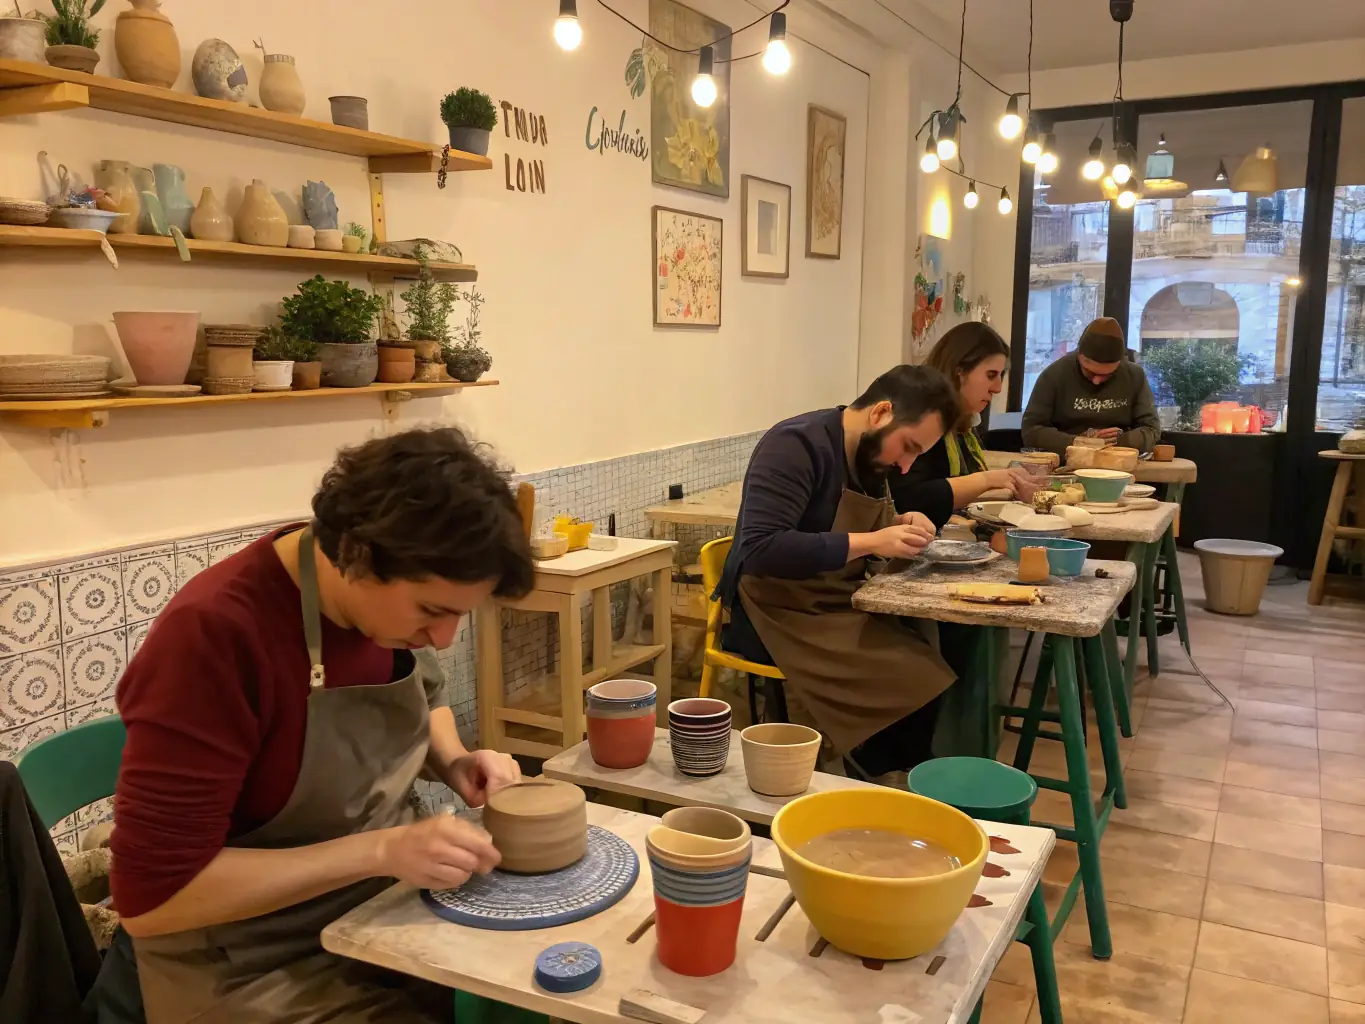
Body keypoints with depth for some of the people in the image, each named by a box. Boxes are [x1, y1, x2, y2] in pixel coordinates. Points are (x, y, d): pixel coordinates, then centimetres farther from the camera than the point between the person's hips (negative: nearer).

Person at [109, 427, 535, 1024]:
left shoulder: (394, 597, -8)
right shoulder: (212, 634, -28)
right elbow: (152, 896, -25)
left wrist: (453, 762, -8)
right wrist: (380, 849, -29)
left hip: (392, 903, 6)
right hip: (258, 969, -6)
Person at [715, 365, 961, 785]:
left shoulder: (870, 454, 8)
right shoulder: (797, 445, -18)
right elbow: (760, 550, -28)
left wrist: (903, 526, -2)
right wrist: (871, 542, -27)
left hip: (839, 608, 8)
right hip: (780, 615, -8)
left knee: (934, 678, -13)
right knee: (907, 685, -21)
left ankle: (892, 782, 6)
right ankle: (888, 783, 5)